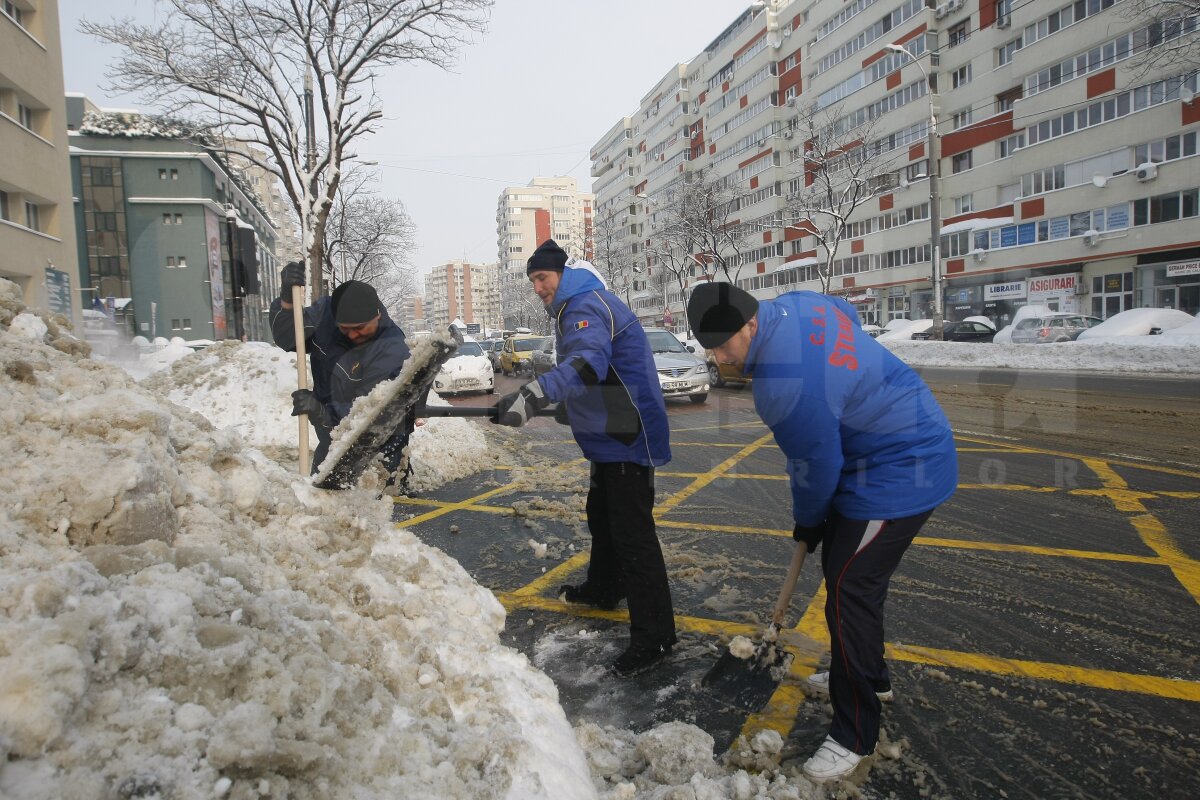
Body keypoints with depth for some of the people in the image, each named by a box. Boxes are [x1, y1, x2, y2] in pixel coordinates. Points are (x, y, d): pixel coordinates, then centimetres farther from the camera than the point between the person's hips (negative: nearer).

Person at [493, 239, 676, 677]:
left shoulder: (588, 305, -19)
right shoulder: (575, 307, 16)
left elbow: (587, 363, -40)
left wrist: (533, 394, -53)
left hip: (629, 439, -11)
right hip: (610, 435, 11)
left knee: (631, 532, -10)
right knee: (601, 515, 24)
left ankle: (654, 636, -3)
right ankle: (603, 588, 45)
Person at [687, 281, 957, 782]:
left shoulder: (784, 386, -31)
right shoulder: (795, 305, -3)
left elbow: (816, 469, -19)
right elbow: (848, 312, 19)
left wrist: (807, 523, 3)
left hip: (899, 474, -11)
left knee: (849, 589, -8)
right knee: (841, 565, 20)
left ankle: (854, 736, 6)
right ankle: (870, 676, 39)